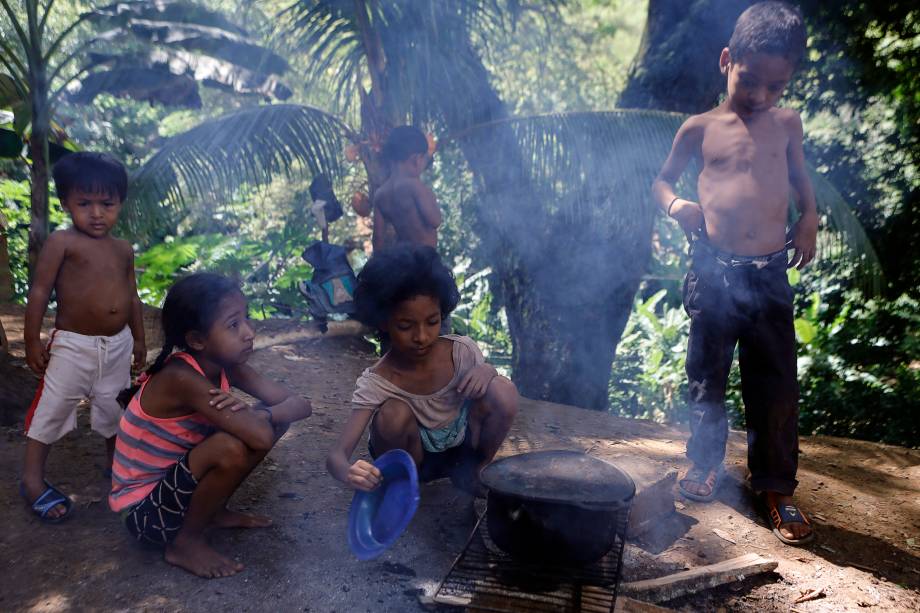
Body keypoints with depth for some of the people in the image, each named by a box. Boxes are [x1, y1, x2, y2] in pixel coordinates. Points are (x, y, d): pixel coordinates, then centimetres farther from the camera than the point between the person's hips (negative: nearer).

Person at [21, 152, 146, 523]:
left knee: (115, 408, 18)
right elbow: (39, 291, -11)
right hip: (72, 345, -5)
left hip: (118, 345, 5)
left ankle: (117, 461, 39)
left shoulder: (123, 249, 6)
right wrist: (32, 340, -11)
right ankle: (32, 479, 18)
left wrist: (138, 339, 17)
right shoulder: (62, 242, -12)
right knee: (52, 409, 3)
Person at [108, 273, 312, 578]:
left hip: (173, 479, 8)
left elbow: (300, 404, -10)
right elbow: (261, 438, -40)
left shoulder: (226, 367, -8)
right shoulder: (183, 378, -31)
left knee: (271, 419, -4)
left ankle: (214, 510, 11)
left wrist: (260, 413, -29)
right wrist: (256, 416, -18)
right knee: (231, 447, -33)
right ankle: (185, 542, -7)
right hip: (144, 508, -7)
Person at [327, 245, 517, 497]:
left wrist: (487, 371, -26)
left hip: (462, 448, 2)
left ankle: (474, 471, -2)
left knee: (504, 390, -24)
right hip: (414, 457, -2)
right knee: (394, 413, -35)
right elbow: (336, 455, -32)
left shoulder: (461, 351, -19)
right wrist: (349, 471, -59)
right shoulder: (376, 382, -26)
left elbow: (502, 404, -2)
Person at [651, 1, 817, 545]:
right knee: (708, 377, 11)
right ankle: (706, 463, 31)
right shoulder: (701, 129, 2)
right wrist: (675, 205, -10)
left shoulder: (787, 123, 8)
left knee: (776, 384, 4)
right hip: (715, 273, -1)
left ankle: (777, 485, 20)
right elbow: (662, 181, 12)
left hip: (770, 275, 1)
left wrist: (809, 219, 4)